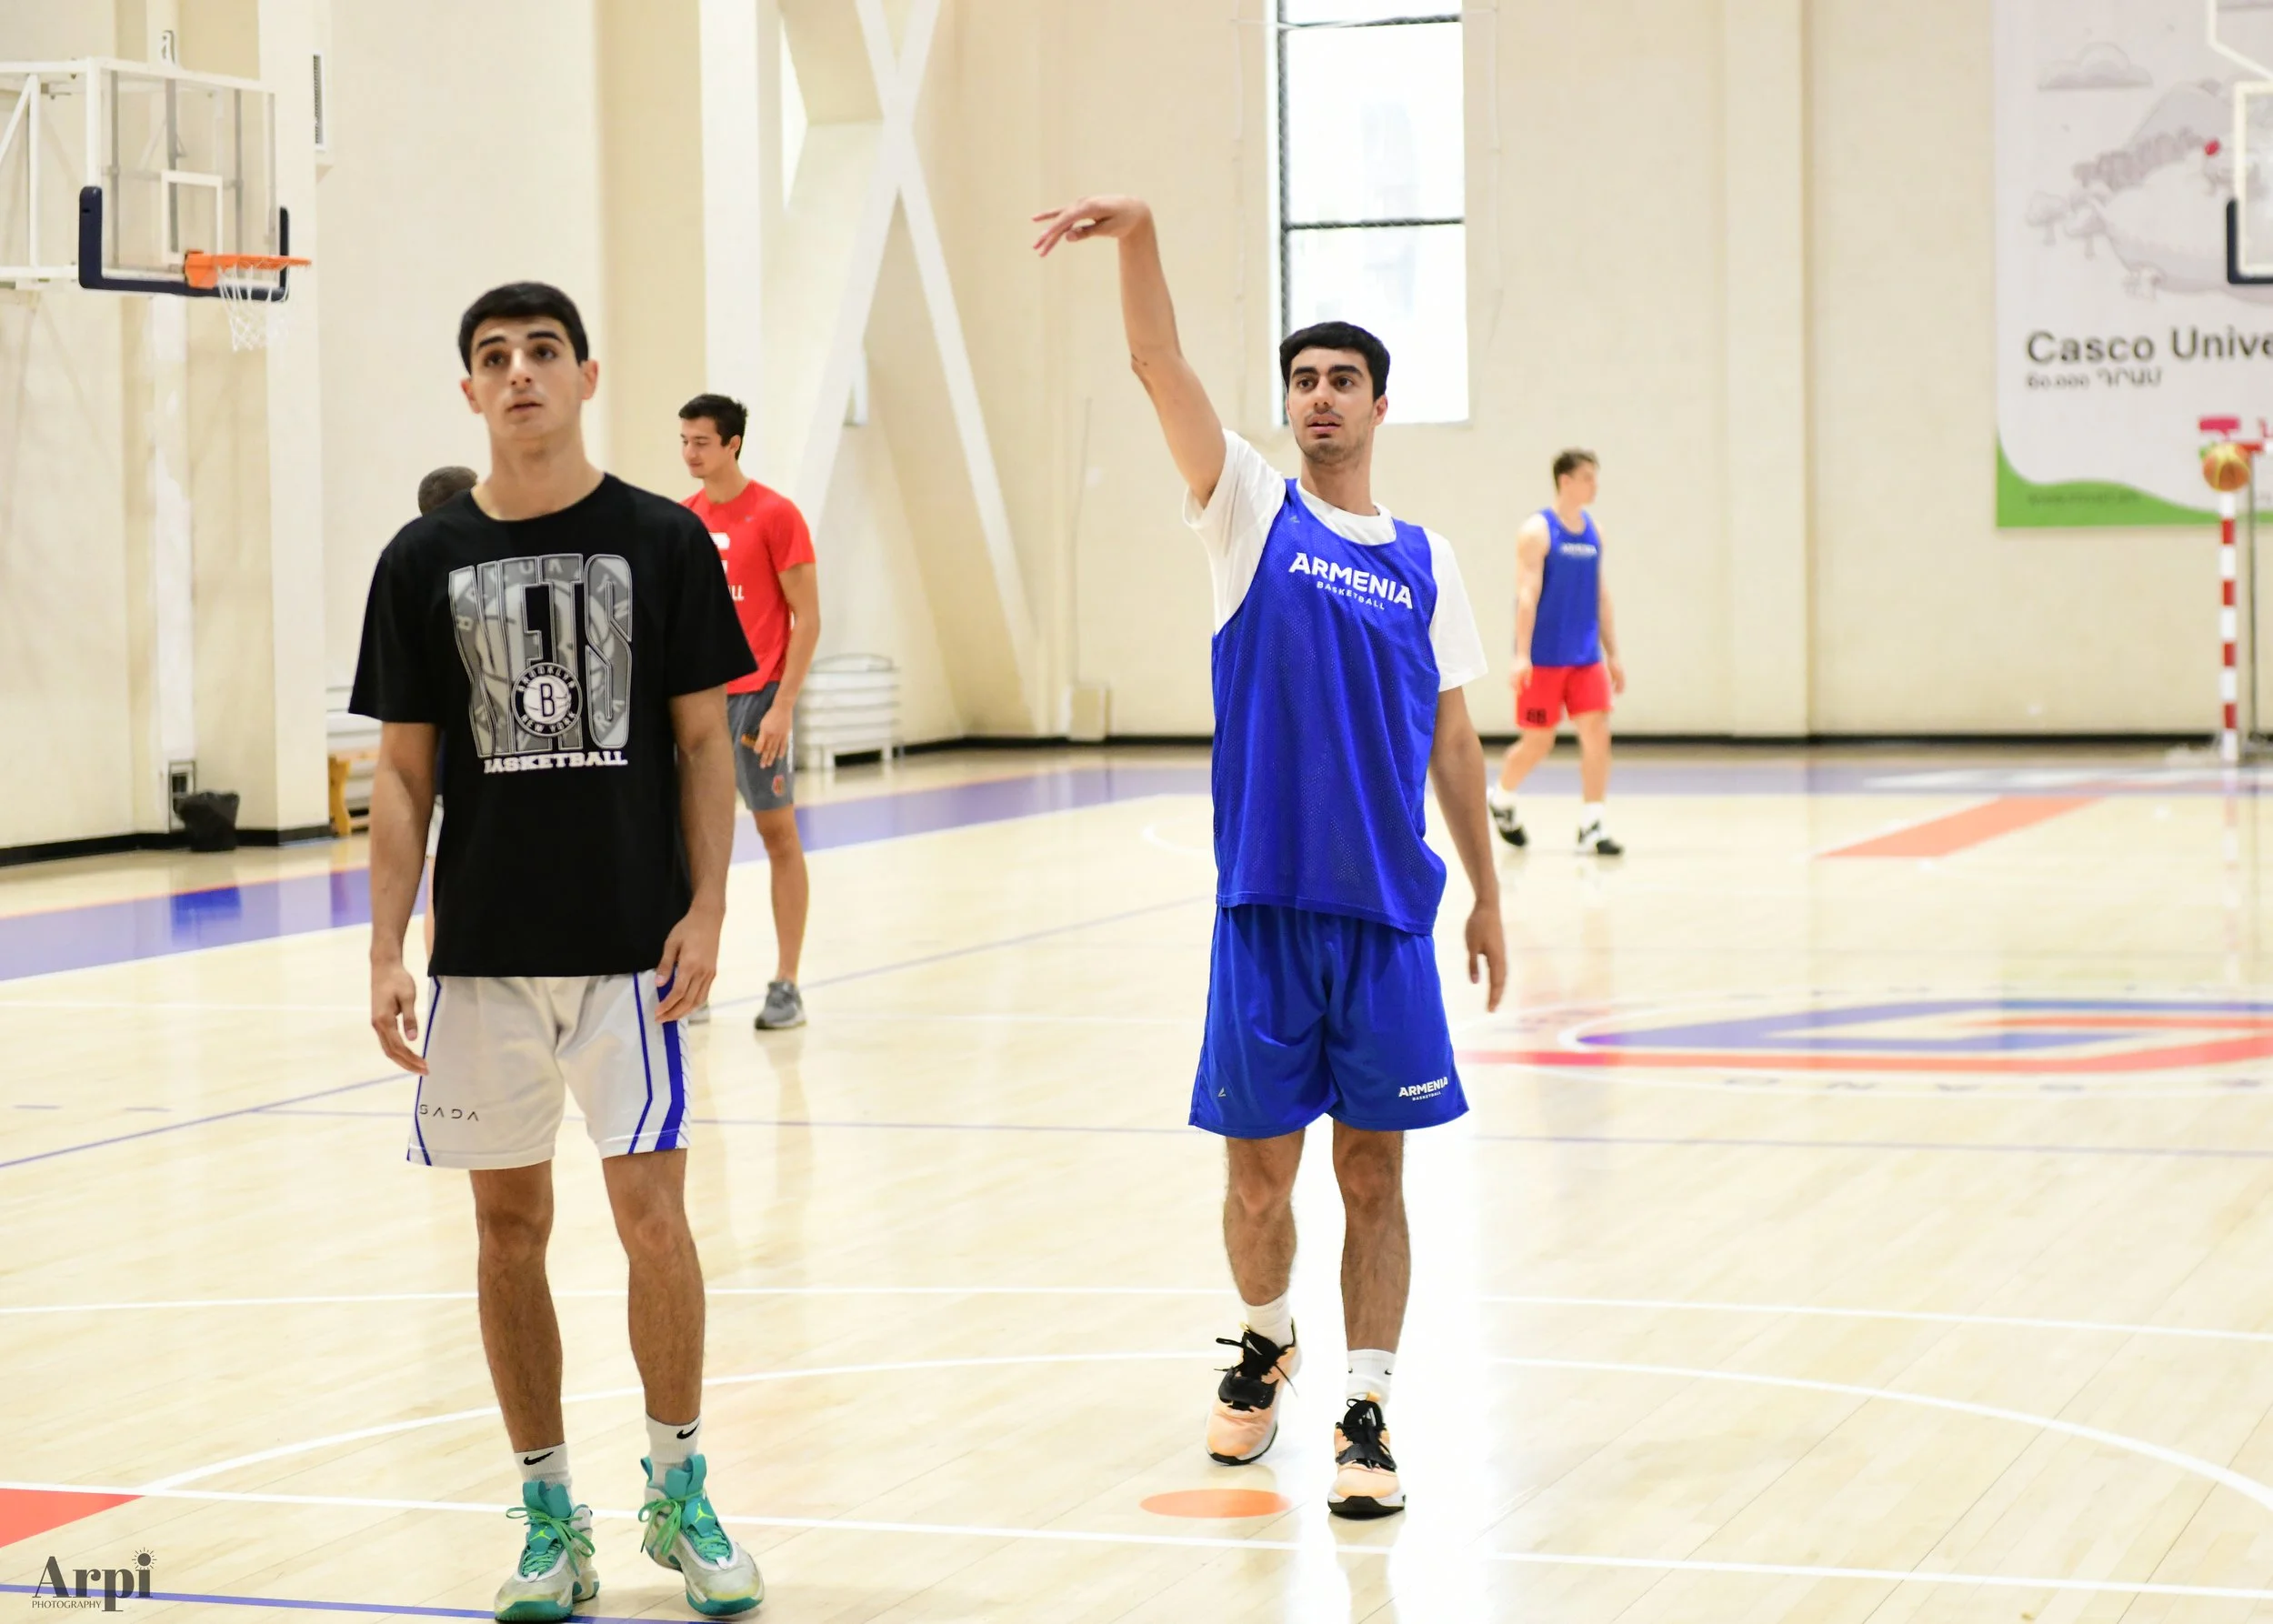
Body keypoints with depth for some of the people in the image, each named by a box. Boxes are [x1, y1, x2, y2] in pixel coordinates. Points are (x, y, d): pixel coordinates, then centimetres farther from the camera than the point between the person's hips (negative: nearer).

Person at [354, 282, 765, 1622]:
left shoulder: (663, 541, 0)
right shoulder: (426, 561, 3)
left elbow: (704, 742, 2)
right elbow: (403, 772, 5)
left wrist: (706, 910, -8)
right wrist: (388, 955, -2)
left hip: (633, 943, -2)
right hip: (484, 954, 2)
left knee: (653, 1211, -5)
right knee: (511, 1223, 7)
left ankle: (679, 1490, 13)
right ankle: (550, 1512, 17)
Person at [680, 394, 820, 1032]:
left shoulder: (775, 514, -7)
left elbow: (807, 618, -8)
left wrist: (783, 705, -14)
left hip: (758, 697, -5)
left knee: (778, 834, 1)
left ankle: (786, 986, 5)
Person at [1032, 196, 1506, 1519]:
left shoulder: (1424, 560, 10)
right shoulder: (1253, 510, 3)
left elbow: (1451, 735, 15)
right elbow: (1163, 368, -11)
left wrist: (1487, 892, 13)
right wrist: (1139, 239, -27)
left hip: (1388, 910, 1)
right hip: (1264, 900, -1)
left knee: (1374, 1174, 1)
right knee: (1260, 1166, 6)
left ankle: (1367, 1410, 7)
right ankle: (1266, 1342, 32)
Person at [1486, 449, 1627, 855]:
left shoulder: (1593, 531, 10)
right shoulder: (1537, 530, -9)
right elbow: (1527, 593, -15)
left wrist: (1612, 655, 14)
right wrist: (1522, 655, -22)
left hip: (1585, 657, 5)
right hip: (1544, 658, -5)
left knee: (1597, 733, -7)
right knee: (1537, 742, 3)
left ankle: (1592, 828, -5)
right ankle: (1501, 799, 30)